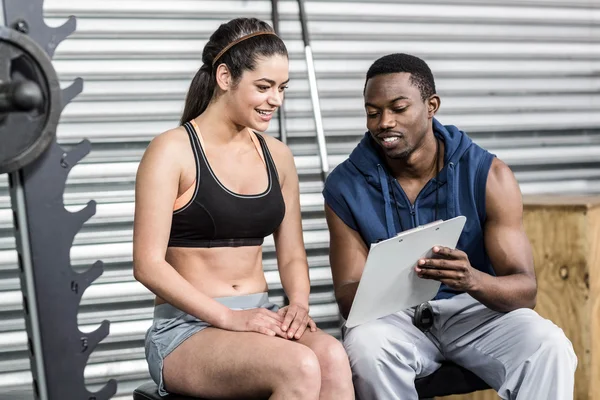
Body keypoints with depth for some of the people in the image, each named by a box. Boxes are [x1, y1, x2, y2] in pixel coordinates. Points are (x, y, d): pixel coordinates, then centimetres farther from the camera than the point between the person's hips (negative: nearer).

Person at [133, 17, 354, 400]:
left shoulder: (277, 156, 11)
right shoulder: (172, 151, -6)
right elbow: (148, 265, -12)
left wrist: (299, 303, -6)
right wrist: (228, 317, -20)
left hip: (260, 320, 5)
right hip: (186, 328, -5)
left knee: (333, 357, -29)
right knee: (300, 367, -33)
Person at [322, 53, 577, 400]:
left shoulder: (489, 175, -10)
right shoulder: (346, 186, -8)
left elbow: (525, 290, -14)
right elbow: (348, 296, -7)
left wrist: (473, 280, -38)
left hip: (475, 309, 0)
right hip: (394, 316, 1)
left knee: (548, 346, -31)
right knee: (365, 345, -34)